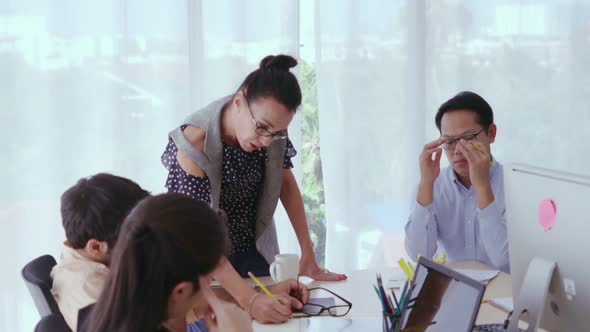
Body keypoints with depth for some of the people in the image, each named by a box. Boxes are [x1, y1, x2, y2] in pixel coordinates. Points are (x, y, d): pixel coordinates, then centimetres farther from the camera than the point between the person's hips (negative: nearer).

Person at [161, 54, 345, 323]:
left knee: (264, 319, 15)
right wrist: (248, 299, -44)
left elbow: (286, 183, -3)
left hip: (254, 250, 5)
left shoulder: (270, 127, -18)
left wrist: (308, 255, -6)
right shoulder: (195, 144, -33)